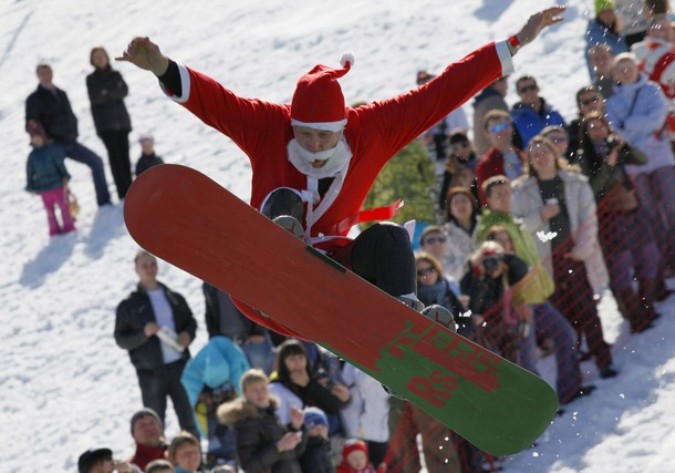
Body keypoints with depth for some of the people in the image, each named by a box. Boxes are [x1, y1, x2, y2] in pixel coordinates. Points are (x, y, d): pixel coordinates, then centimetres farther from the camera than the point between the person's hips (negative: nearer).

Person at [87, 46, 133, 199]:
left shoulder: (116, 75, 14)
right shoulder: (91, 79, 8)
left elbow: (124, 91, -4)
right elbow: (94, 98, -8)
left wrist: (106, 94, -18)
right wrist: (114, 95, -15)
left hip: (121, 119, 3)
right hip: (105, 122, -3)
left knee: (124, 154, -3)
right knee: (114, 154, -14)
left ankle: (129, 191, -4)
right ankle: (123, 192, -19)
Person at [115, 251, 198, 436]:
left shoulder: (174, 298, 11)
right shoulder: (129, 305, 3)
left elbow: (191, 322, 20)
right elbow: (121, 339, 0)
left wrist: (188, 334, -3)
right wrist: (143, 334, -17)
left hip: (180, 366, 3)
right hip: (151, 372, -3)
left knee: (189, 420, 6)